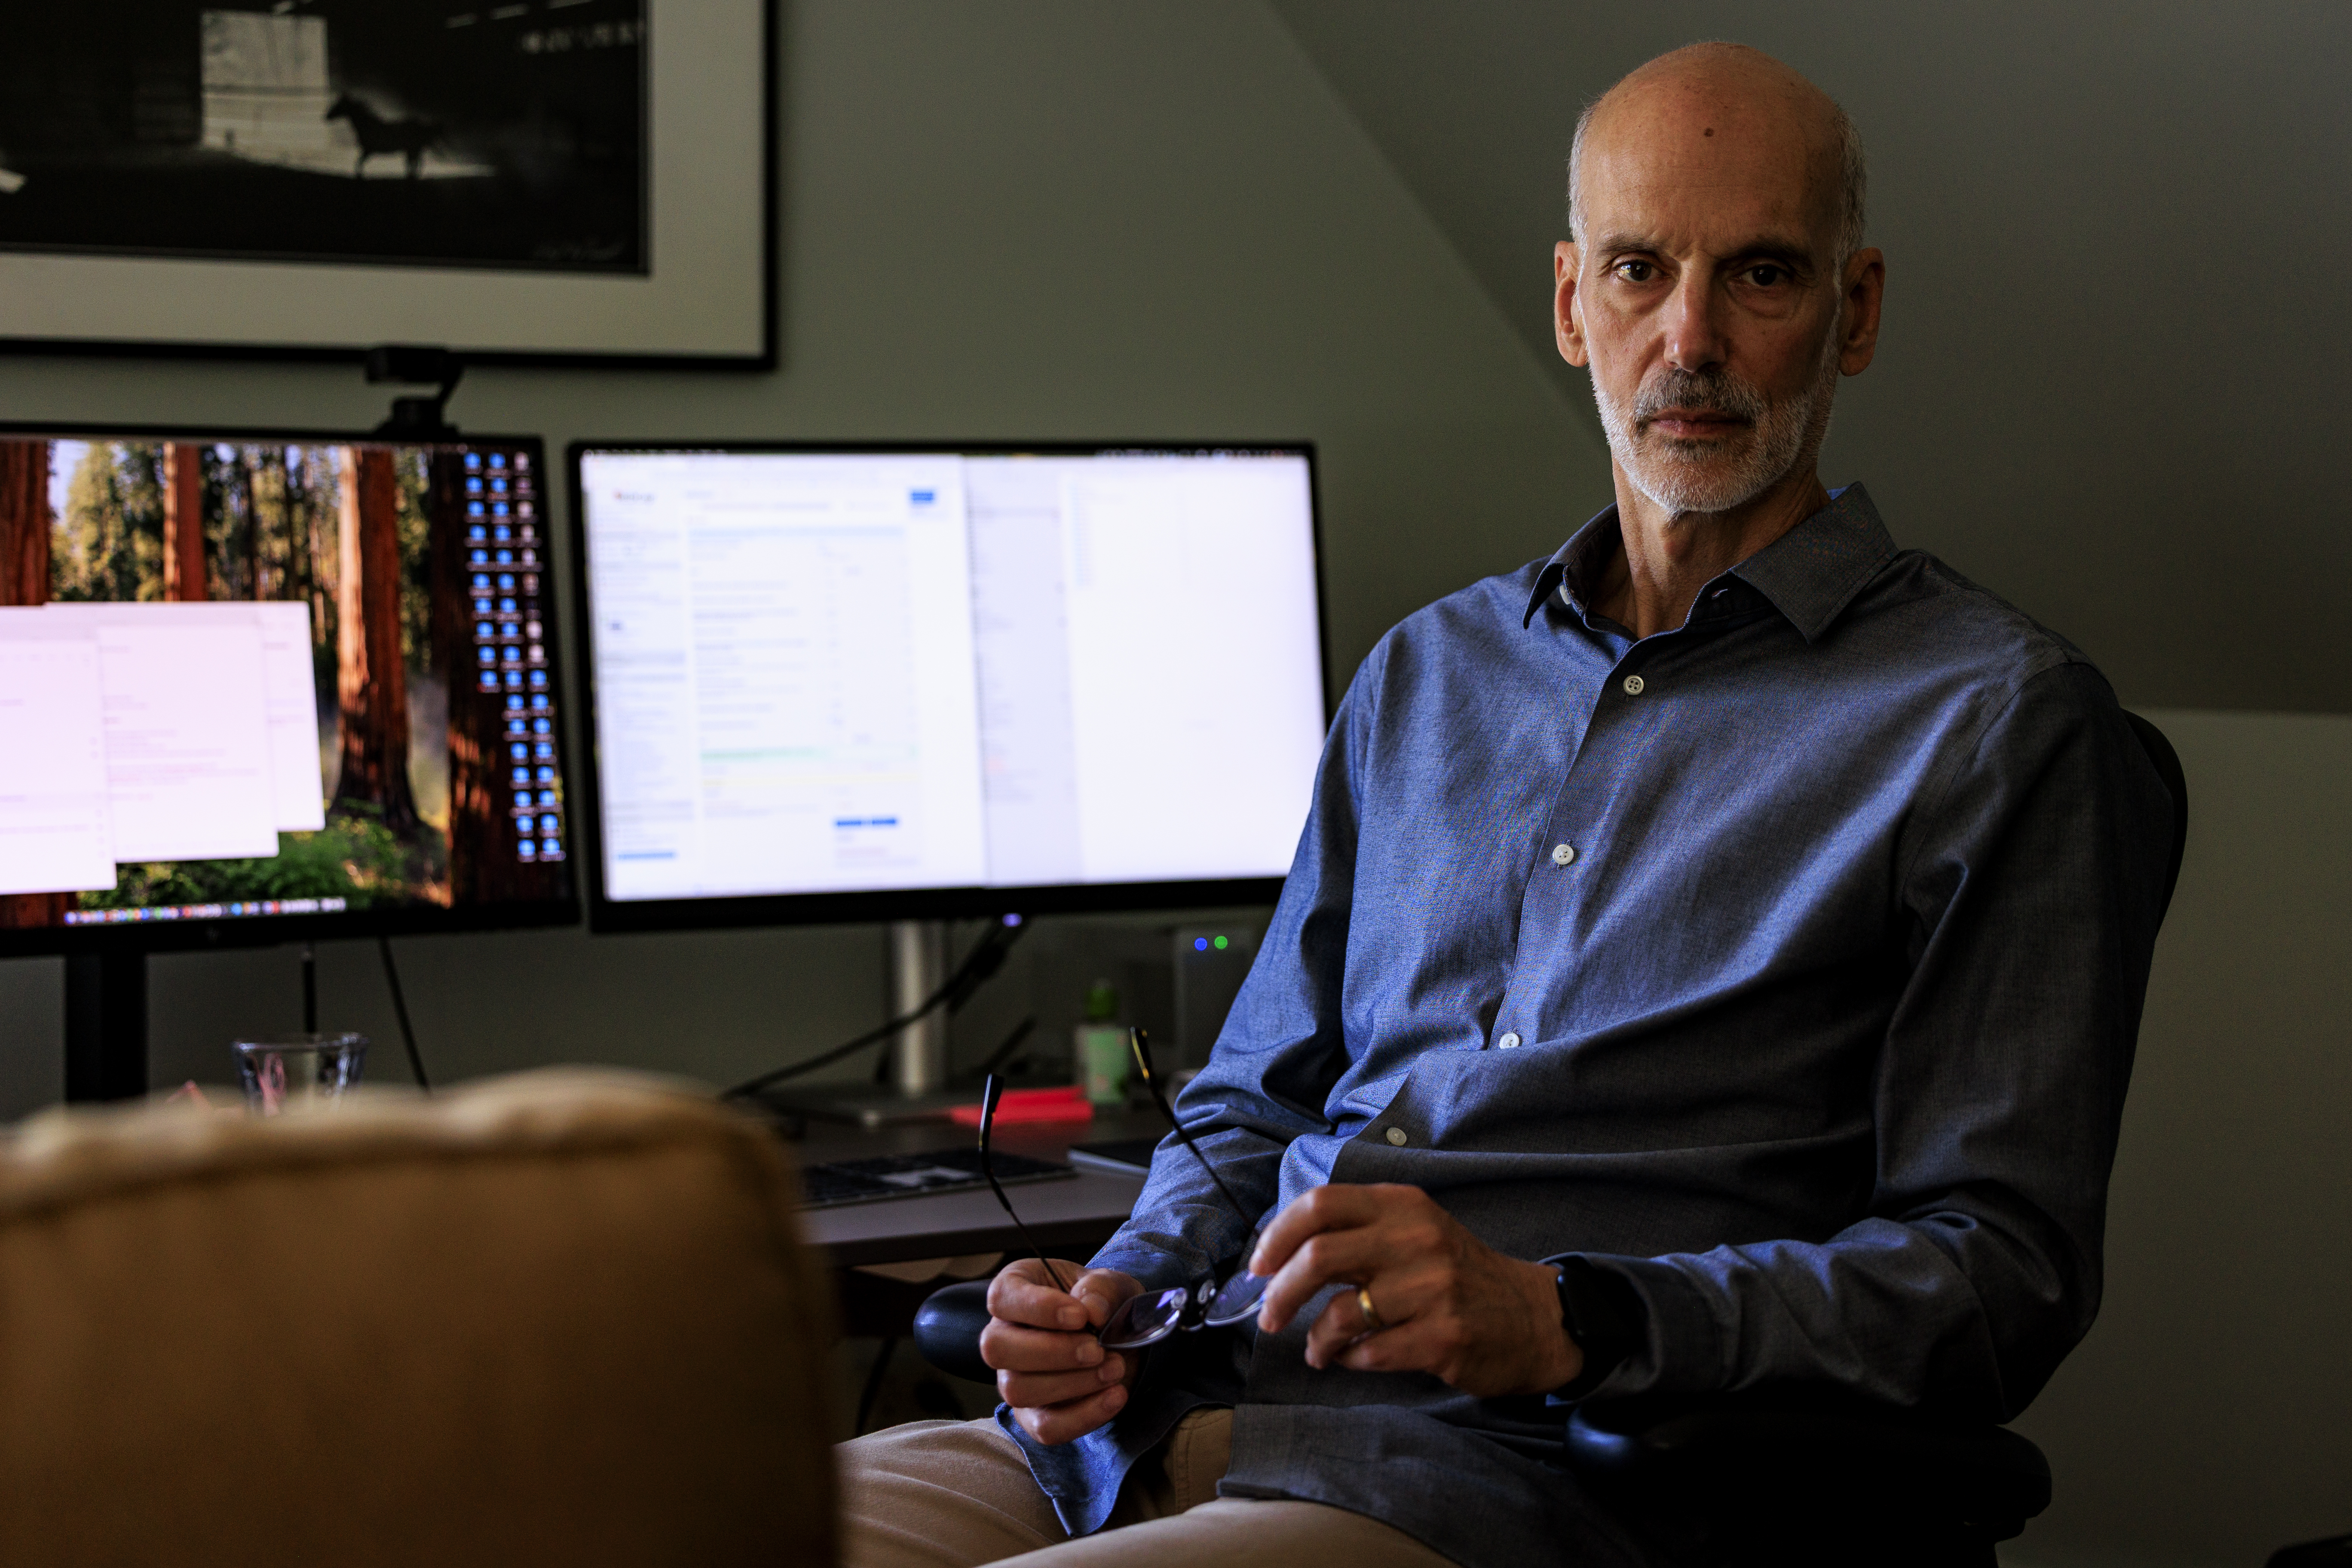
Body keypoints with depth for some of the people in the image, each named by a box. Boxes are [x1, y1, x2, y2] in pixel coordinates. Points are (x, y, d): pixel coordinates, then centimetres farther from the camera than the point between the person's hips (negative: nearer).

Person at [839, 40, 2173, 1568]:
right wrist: (1128, 1289, 3)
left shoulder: (2002, 720, 2)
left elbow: (1998, 1276, -5)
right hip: (1177, 1412, 6)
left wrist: (1563, 1321, -19)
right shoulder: (1429, 672, 21)